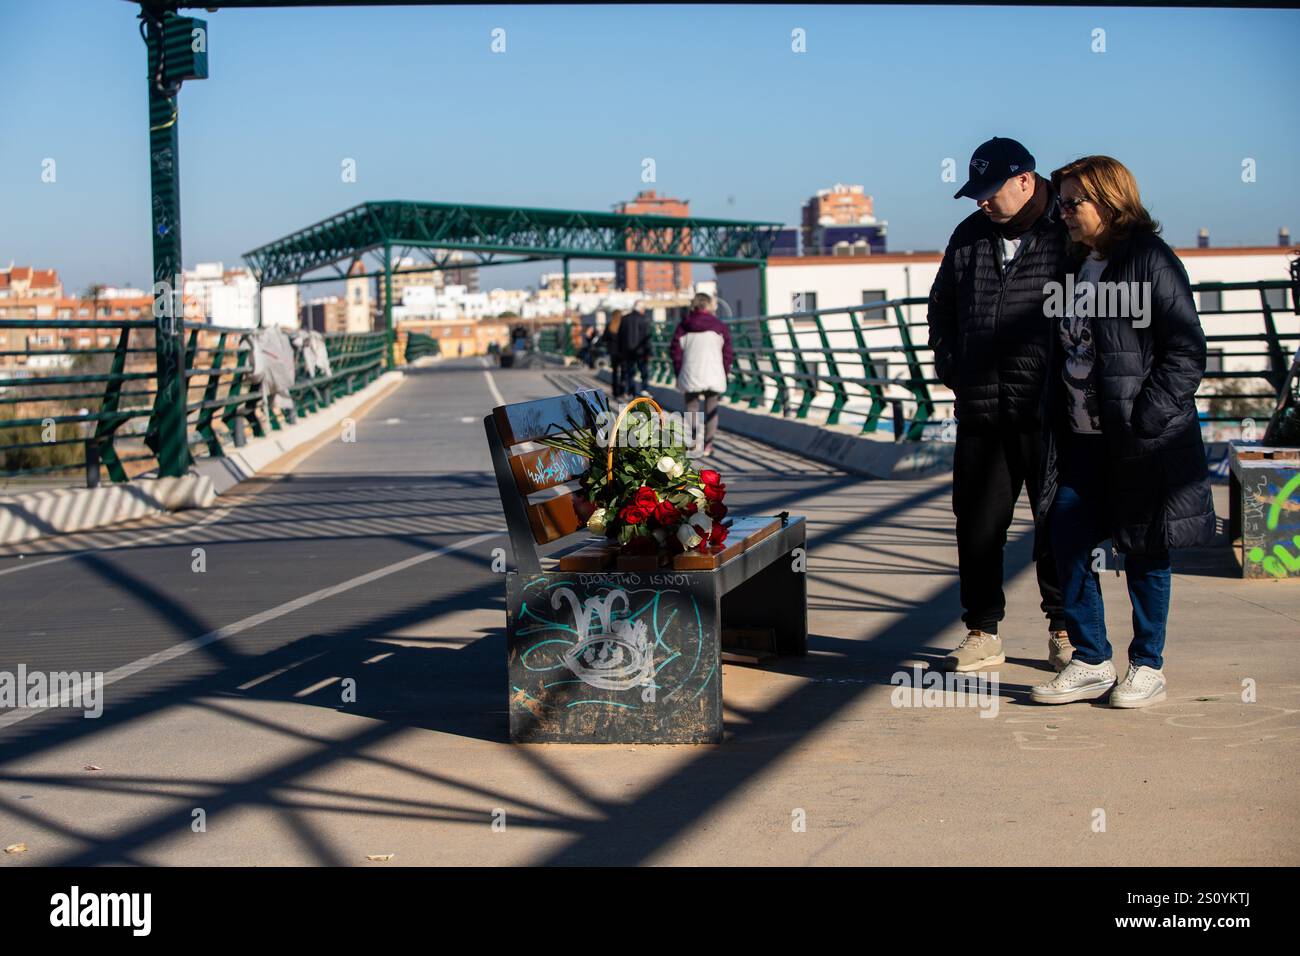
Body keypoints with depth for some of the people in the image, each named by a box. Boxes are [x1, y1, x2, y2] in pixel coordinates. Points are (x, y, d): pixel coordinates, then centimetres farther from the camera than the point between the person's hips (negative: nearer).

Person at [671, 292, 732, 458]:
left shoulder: (682, 327, 3)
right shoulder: (720, 327, 3)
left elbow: (675, 352, 2)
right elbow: (727, 354, 1)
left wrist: (679, 374, 10)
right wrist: (724, 373, 11)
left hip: (690, 376, 0)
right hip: (714, 376, 0)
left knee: (692, 410, 7)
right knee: (711, 411, 10)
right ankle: (707, 446, 8)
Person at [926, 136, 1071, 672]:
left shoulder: (1072, 234, -4)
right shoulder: (969, 236, 12)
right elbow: (941, 308, 24)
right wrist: (950, 369, 14)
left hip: (1052, 413, -4)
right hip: (981, 412, 5)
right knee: (977, 526, 7)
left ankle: (1065, 631, 19)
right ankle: (982, 633, 17)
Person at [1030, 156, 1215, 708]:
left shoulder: (1151, 263, -10)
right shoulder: (1075, 265, 14)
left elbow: (1187, 352, -13)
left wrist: (1144, 421, -19)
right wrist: (1052, 422, 10)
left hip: (1140, 442, -7)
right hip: (1079, 439, 7)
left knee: (1143, 553, 4)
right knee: (1067, 541, 2)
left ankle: (1148, 667, 17)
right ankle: (1090, 663, 13)